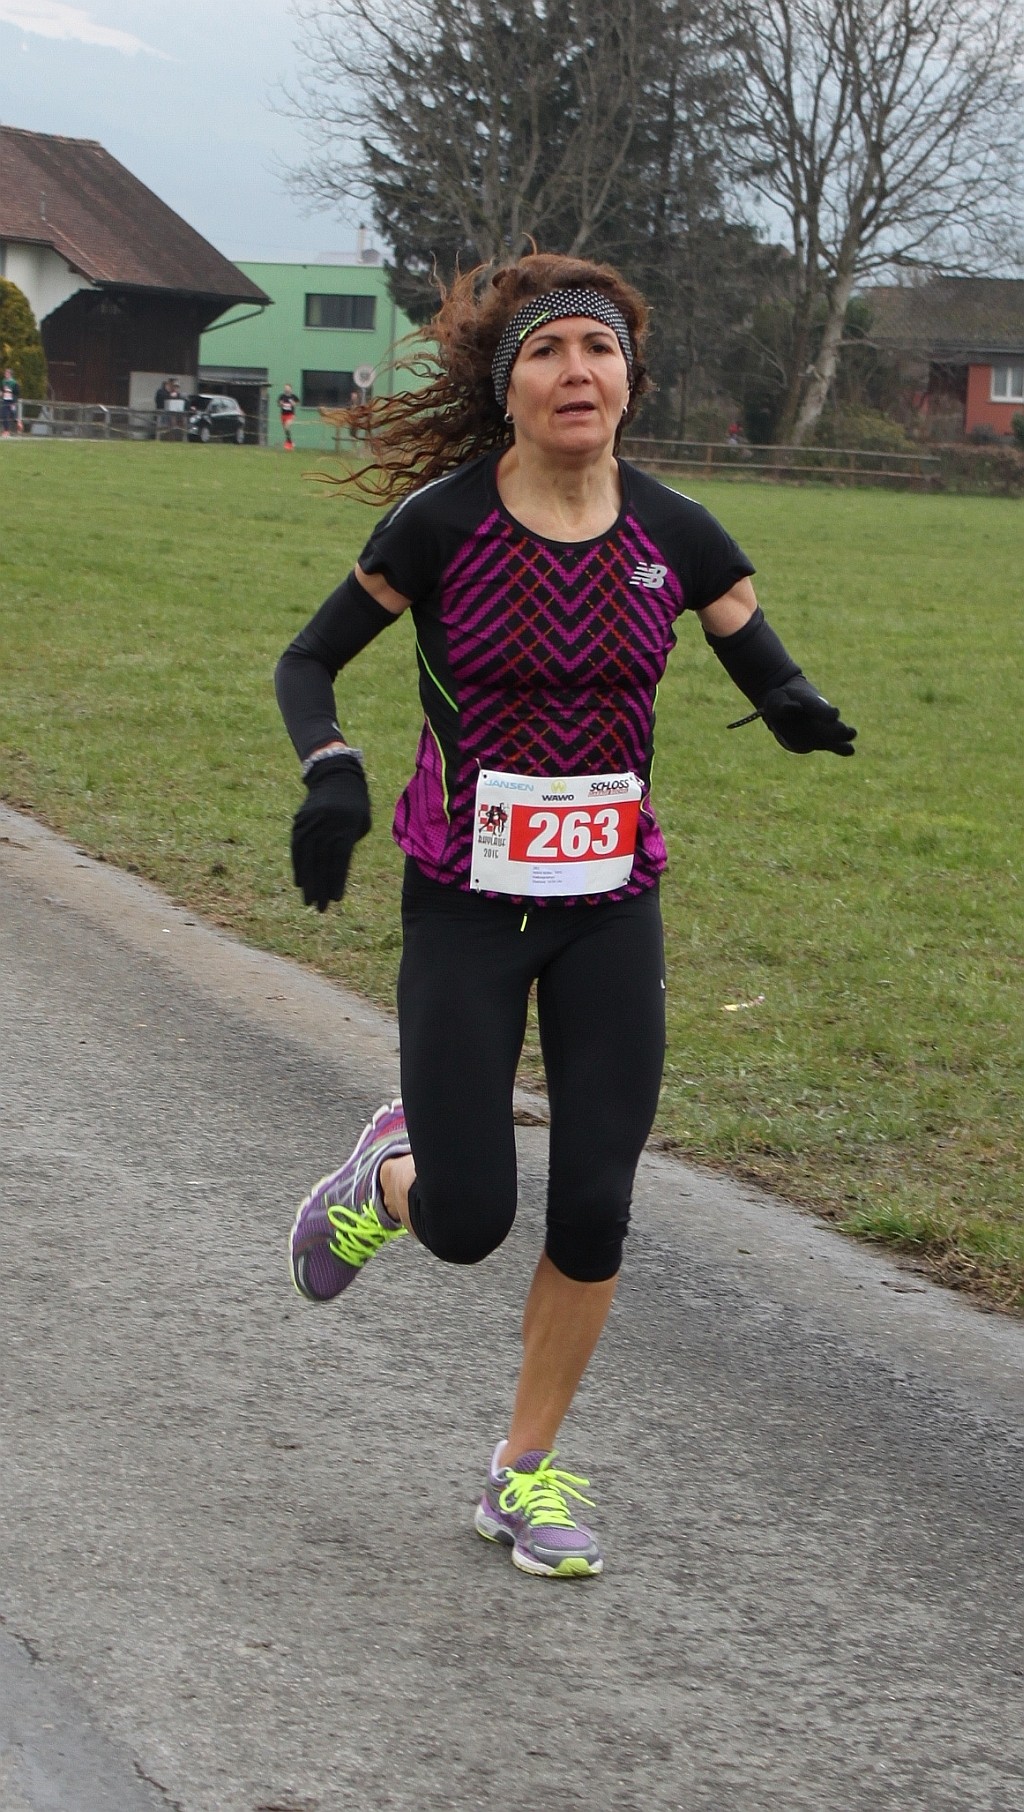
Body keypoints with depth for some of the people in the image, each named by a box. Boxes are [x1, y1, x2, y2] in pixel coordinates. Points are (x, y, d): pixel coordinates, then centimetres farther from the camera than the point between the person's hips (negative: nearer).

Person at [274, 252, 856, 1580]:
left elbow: (773, 679, 6)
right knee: (468, 1224, -6)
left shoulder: (675, 536, -3)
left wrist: (798, 712, -18)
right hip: (466, 908, -2)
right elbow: (308, 661, -1)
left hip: (613, 909, 2)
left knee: (594, 1211, 0)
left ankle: (527, 1473, 20)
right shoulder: (443, 522, -11)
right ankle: (391, 1171, 32)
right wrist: (332, 773, -21)